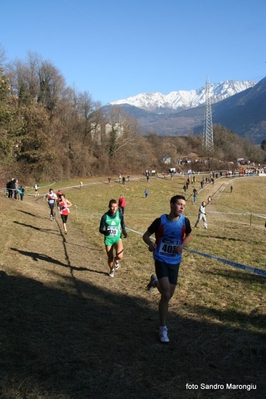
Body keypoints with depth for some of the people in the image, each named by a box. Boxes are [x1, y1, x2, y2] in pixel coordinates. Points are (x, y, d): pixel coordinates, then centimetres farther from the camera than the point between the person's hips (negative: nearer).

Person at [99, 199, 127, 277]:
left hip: (117, 238, 0)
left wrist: (124, 231, -4)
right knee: (110, 258, 9)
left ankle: (116, 260, 17)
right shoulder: (105, 216, -12)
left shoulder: (120, 215, -8)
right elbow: (100, 229, -7)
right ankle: (111, 270, 39)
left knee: (119, 256, -21)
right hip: (108, 239, 0)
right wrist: (104, 232, -29)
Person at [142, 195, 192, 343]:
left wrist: (182, 245, -10)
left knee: (168, 296, 14)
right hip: (161, 260, -3)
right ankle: (163, 329, 1)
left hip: (175, 261, 4)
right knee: (166, 295, -14)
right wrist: (151, 243, -26)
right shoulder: (160, 221, -15)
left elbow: (189, 235, 11)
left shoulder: (185, 221, -9)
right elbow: (146, 235, -4)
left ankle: (155, 282, 49)